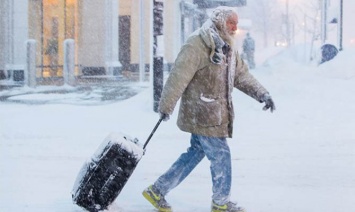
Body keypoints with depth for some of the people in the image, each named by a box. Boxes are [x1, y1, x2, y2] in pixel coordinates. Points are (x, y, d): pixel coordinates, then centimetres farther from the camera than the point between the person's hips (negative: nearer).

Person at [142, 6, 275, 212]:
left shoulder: (228, 49, 14)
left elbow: (242, 75, 19)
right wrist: (166, 106, -19)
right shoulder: (197, 44, -16)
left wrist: (262, 94, 7)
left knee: (195, 154, 14)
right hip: (201, 114, -9)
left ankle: (157, 191, 23)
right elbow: (179, 76, -19)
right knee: (221, 156, 1)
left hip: (216, 115, 9)